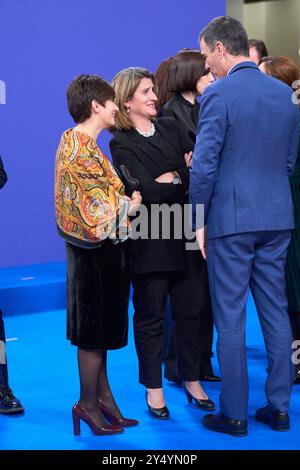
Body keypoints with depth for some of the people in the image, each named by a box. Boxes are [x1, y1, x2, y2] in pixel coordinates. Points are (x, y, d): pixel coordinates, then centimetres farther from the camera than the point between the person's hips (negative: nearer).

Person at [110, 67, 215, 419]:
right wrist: (185, 178, -6)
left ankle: (191, 380, 23)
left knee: (190, 310, 9)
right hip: (150, 241, -5)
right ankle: (154, 389, 17)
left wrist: (173, 178, -10)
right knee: (150, 315, 5)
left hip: (184, 234, 5)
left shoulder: (170, 127, 12)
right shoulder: (122, 144, -6)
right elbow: (148, 191, -16)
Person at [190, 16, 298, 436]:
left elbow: (204, 167, -15)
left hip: (231, 218, -6)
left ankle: (234, 414, 9)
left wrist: (199, 221, -5)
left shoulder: (219, 94, -12)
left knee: (230, 318, 2)